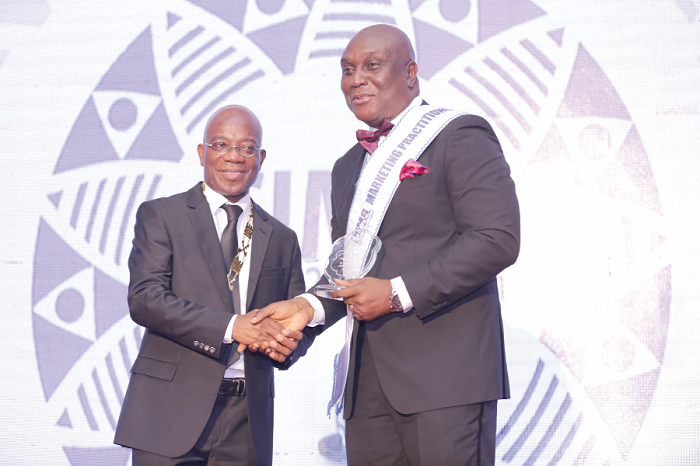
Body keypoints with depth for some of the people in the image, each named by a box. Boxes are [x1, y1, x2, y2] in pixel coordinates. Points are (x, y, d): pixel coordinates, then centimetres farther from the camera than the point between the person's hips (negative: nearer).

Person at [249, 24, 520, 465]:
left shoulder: (461, 137, -2)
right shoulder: (348, 167, 23)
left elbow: (498, 239, -13)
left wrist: (398, 293, -16)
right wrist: (311, 306, 6)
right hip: (369, 385, 7)